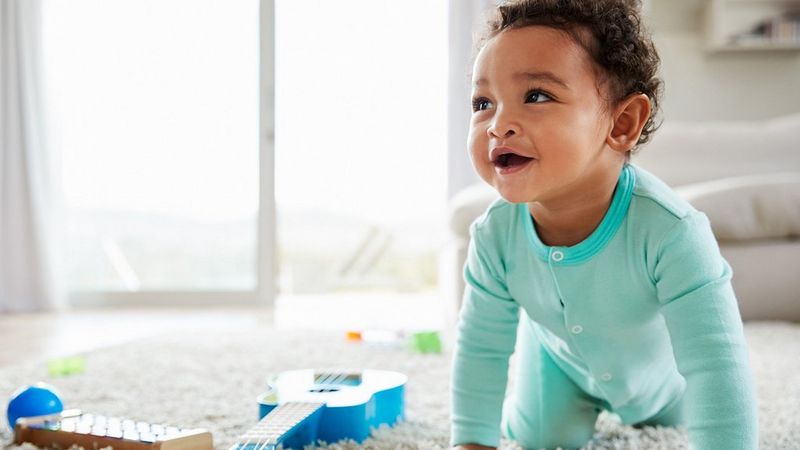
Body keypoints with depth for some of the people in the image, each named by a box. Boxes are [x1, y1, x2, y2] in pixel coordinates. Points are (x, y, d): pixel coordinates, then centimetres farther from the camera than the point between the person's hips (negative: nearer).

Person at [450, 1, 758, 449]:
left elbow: (715, 369, -42)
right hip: (562, 360, 1)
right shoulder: (495, 235, -32)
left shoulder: (670, 231, -45)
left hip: (662, 371, -1)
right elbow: (482, 348, -19)